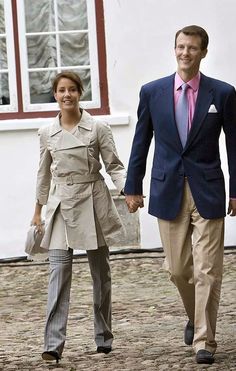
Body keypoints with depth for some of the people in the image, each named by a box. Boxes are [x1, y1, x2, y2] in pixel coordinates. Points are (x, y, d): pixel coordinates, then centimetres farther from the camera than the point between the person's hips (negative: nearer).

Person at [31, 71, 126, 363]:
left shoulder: (98, 128, -2)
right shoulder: (47, 133, 5)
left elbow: (114, 166, -1)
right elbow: (44, 174, 14)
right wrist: (38, 210, 16)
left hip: (93, 204, -1)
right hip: (60, 206, 1)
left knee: (100, 273, 8)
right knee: (59, 271, -9)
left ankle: (103, 339, 20)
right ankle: (53, 344, -12)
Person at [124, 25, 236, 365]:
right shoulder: (152, 92, 3)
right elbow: (141, 143, 8)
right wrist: (133, 187, 8)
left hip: (208, 192, -2)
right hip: (168, 191, 2)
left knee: (207, 271, -4)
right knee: (177, 269, 9)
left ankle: (204, 341, 3)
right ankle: (195, 317, 36)